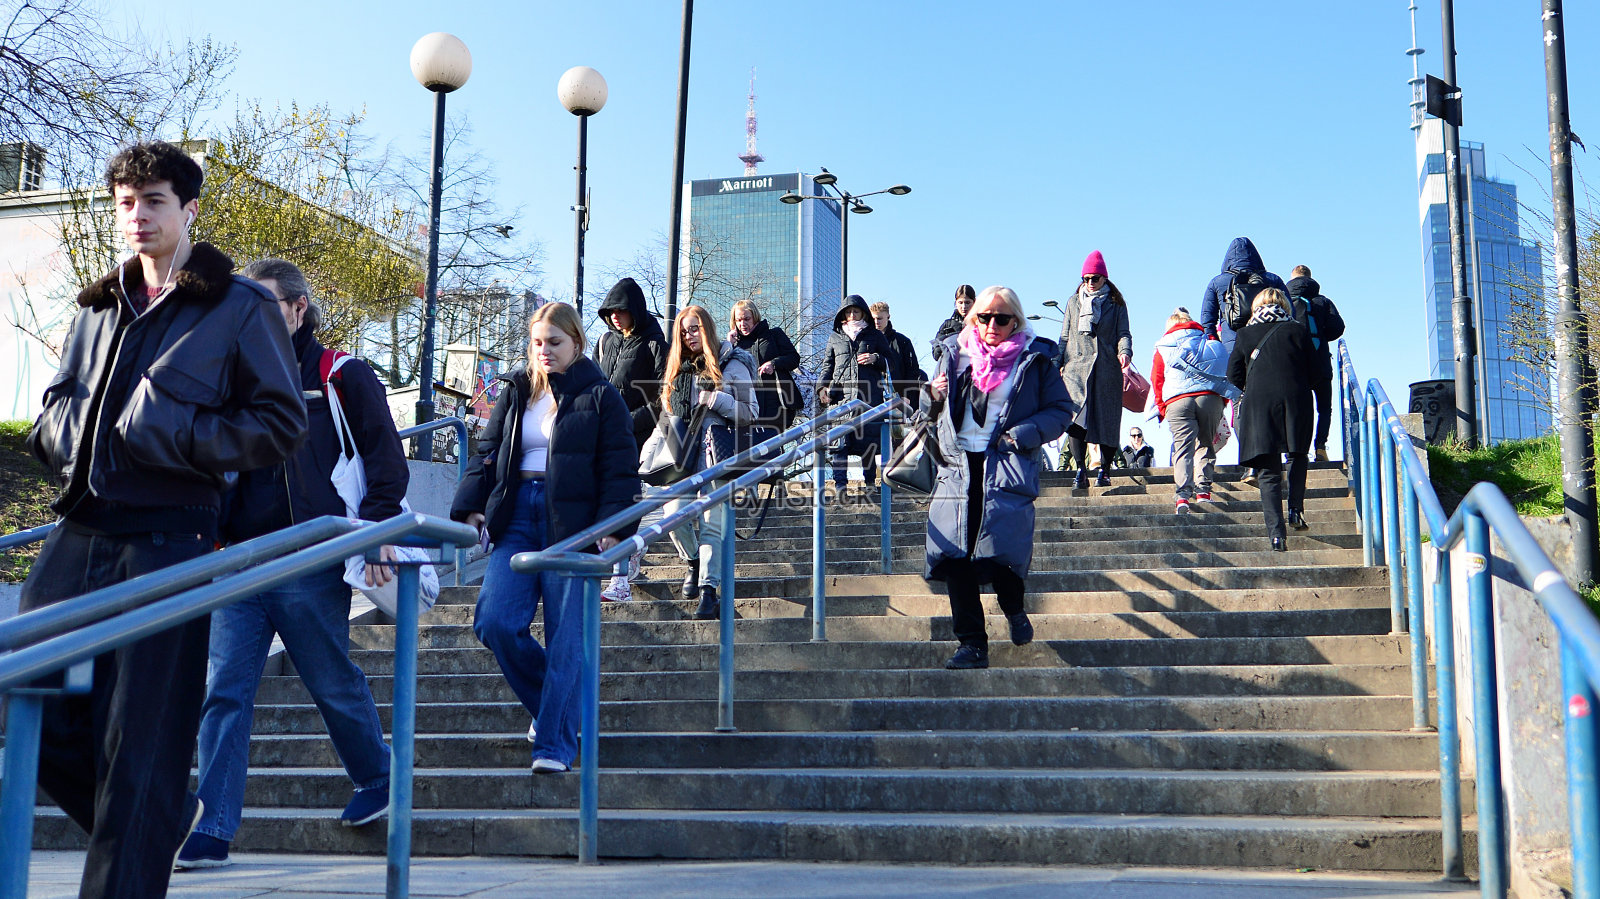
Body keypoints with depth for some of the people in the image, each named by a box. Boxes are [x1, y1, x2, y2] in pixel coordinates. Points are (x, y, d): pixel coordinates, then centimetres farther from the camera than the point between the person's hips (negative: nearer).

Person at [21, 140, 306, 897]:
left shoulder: (240, 308, 2)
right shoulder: (98, 309, 18)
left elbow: (282, 425, -3)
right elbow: (55, 405, 28)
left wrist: (173, 433, -13)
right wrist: (63, 433, 4)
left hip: (167, 542, -6)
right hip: (80, 535, 6)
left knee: (139, 744, -5)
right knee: (35, 711, 7)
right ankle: (156, 824, 31)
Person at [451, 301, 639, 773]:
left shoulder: (600, 397, 2)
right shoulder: (515, 392, 15)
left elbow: (620, 469, -1)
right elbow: (487, 452, 16)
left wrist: (614, 526, -14)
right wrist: (470, 507, 1)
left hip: (571, 526, -4)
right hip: (517, 520, 5)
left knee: (565, 638, -6)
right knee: (493, 623, -6)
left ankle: (555, 744, 0)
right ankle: (553, 703, 19)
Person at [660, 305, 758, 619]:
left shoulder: (732, 366, 3)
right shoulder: (679, 370, 18)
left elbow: (751, 413, 0)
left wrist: (718, 400, -13)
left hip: (717, 455, -4)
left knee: (712, 524, -9)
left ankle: (708, 591, -8)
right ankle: (694, 563, 19)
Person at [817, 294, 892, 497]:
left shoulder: (875, 336, 15)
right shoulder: (835, 338, 19)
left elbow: (889, 364, 16)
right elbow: (827, 366, 20)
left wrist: (875, 359, -4)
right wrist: (822, 387, 5)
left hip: (869, 397, -1)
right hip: (842, 396, 1)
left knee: (868, 440, -1)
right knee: (840, 441, -8)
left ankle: (869, 482, 11)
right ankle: (840, 484, -5)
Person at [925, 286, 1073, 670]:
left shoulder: (1035, 359, 6)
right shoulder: (954, 354, 15)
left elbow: (1061, 409, 6)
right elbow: (933, 411, 25)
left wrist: (1026, 433, -9)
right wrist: (933, 396, 1)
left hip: (1008, 465, -3)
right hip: (958, 465, 3)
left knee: (1001, 548, -15)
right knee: (953, 553, -5)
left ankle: (1014, 608, 20)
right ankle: (971, 644, 6)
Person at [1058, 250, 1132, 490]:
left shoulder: (1115, 303, 12)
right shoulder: (1074, 302, 18)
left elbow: (1123, 333, 6)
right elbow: (1065, 337, 19)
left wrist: (1125, 351, -15)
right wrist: (1058, 365, 10)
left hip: (1107, 369, -1)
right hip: (1077, 366, 1)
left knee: (1107, 421, -1)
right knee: (1075, 417, -17)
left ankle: (1105, 470, 10)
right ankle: (1081, 470, -19)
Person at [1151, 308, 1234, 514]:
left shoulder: (1163, 348, 18)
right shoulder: (1211, 343, 21)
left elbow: (1156, 380, 14)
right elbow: (1226, 373, 19)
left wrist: (1161, 409, 19)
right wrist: (1223, 402, 24)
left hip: (1177, 400, -1)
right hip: (1211, 397, 1)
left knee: (1182, 447, -7)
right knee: (1205, 443, 16)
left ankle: (1183, 494, -22)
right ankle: (1203, 489, 8)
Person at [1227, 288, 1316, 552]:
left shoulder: (1246, 335, 9)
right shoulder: (1298, 331, 7)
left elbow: (1234, 375, 9)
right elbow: (1313, 373, 6)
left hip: (1258, 406, 0)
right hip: (1296, 401, 0)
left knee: (1268, 472, 0)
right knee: (1297, 456, 26)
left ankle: (1276, 532, -10)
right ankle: (1296, 509, 12)